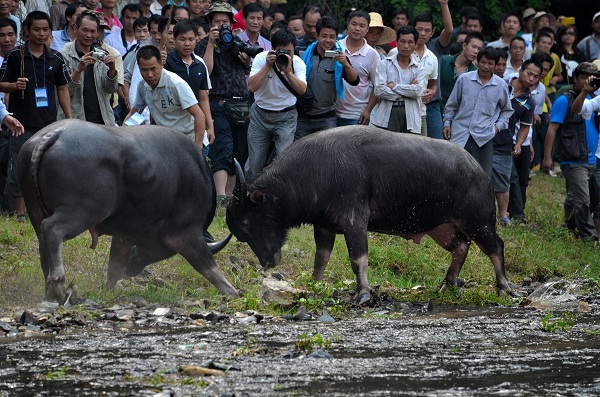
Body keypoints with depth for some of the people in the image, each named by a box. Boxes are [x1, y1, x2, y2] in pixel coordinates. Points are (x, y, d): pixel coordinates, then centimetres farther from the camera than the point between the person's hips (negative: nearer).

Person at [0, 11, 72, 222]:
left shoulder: (55, 59, 9)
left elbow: (62, 89, 13)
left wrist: (69, 118, 7)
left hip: (48, 123, 3)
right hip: (22, 123, -3)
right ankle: (21, 215, 3)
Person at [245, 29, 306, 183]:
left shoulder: (298, 63, -7)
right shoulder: (261, 58, -11)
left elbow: (302, 90, -19)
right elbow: (252, 87, -21)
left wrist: (288, 71, -29)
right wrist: (268, 66, -25)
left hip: (286, 116, 0)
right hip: (260, 114, 0)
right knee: (254, 164, 4)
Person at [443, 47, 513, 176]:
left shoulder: (501, 85, 3)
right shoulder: (464, 79, 1)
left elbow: (507, 110, 17)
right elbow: (451, 104, 11)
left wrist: (498, 126, 5)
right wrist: (447, 124, 7)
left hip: (484, 136, 1)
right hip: (460, 133, -1)